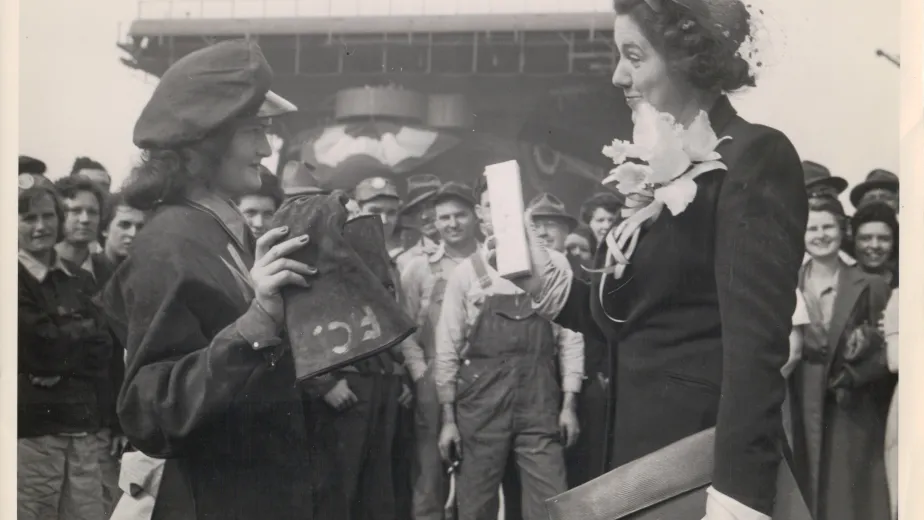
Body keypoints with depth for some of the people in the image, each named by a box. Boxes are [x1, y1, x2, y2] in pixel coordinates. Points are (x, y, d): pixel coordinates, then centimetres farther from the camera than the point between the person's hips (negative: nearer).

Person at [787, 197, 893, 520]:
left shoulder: (870, 286, 3)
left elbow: (884, 350, 2)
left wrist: (852, 376, -12)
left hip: (852, 412, -1)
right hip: (802, 410, 1)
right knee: (806, 494, 2)